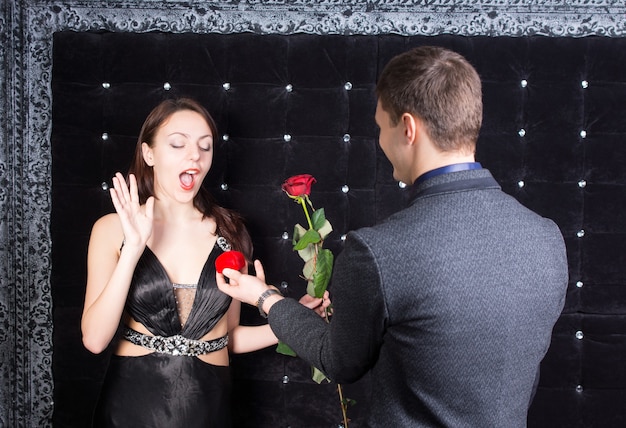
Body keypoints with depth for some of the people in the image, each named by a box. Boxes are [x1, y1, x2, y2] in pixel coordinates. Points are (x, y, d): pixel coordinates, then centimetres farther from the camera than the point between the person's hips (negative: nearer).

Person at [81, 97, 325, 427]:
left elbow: (228, 335, 8)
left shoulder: (229, 232, 1)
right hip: (132, 401, -1)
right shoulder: (113, 228, -5)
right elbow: (94, 338, -14)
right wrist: (132, 250, -20)